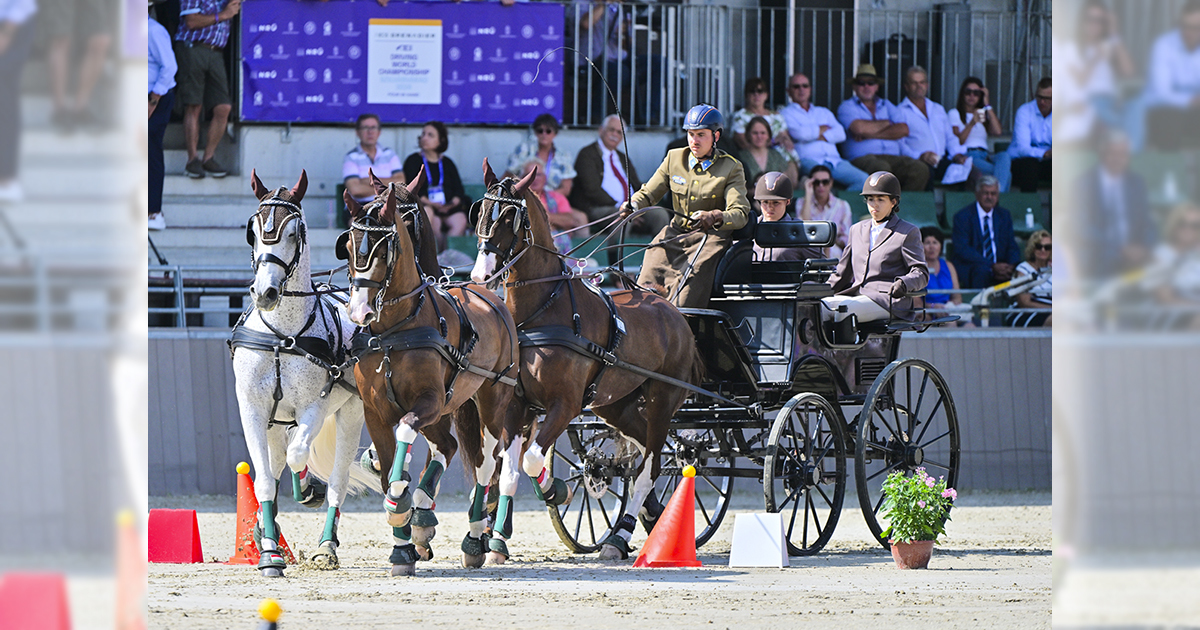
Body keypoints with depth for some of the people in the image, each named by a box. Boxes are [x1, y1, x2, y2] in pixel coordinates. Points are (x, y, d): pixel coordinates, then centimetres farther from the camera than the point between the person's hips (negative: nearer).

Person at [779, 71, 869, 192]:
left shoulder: (824, 112, 31)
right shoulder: (786, 113, 16)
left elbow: (840, 134, 13)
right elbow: (799, 134, -5)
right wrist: (823, 129, 10)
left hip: (834, 160, 5)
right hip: (806, 160, -5)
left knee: (863, 179, -25)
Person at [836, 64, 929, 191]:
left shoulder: (886, 105, 25)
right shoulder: (847, 107, 13)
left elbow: (903, 130, 7)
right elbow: (859, 128, -9)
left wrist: (871, 135, -4)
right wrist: (886, 123, 7)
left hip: (892, 157, 4)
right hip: (862, 158, -4)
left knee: (920, 170, -26)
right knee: (882, 168, -41)